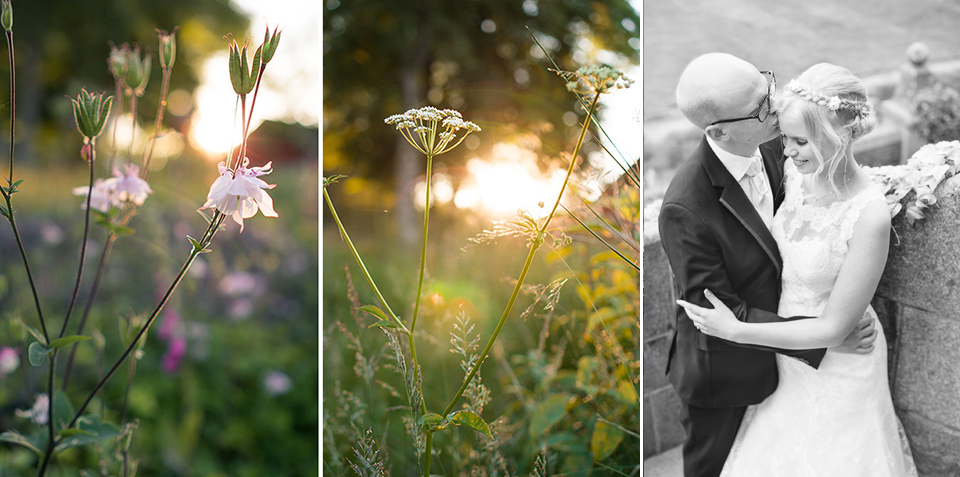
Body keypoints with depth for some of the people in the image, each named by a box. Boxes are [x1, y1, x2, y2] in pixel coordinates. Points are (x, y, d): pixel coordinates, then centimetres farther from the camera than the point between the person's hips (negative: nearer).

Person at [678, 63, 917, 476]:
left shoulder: (869, 216, -32)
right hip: (791, 345, 6)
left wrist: (735, 330, -22)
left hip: (837, 361, -6)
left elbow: (833, 329, -25)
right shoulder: (796, 172, -12)